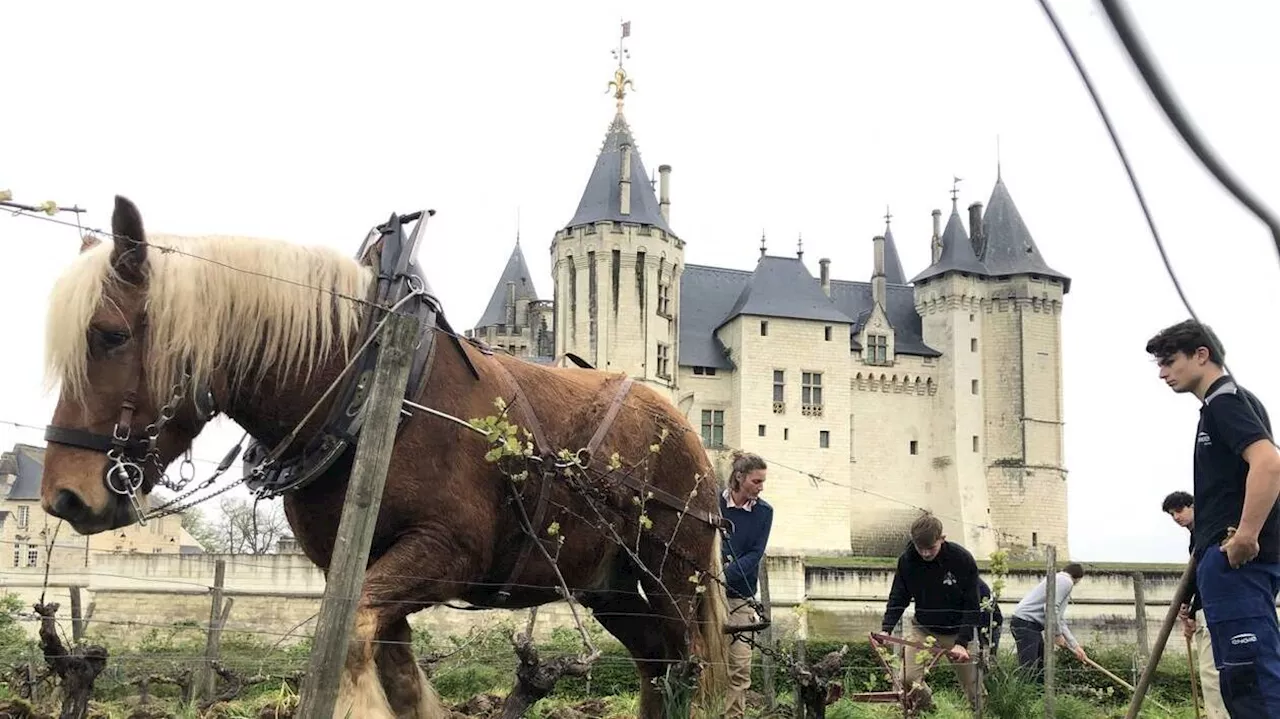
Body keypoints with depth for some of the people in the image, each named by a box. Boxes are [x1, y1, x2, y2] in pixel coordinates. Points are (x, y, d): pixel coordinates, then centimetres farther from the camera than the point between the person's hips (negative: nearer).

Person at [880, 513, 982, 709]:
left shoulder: (963, 560, -18)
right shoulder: (907, 560, -11)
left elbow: (971, 606, -14)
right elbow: (898, 598, -2)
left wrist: (962, 642, -22)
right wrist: (886, 630, -17)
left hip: (957, 632, -2)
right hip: (923, 629, 2)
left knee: (973, 685, 1)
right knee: (908, 679, -13)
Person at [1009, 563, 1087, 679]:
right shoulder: (1066, 581, -4)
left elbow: (1059, 620, 29)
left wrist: (1075, 646, 29)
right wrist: (1057, 634, -8)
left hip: (1032, 625, 10)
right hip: (1026, 622, -10)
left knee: (1041, 667, 14)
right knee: (1027, 670, -14)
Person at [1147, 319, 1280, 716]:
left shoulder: (1225, 400, -8)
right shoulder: (1222, 404, 23)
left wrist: (1245, 537, -26)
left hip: (1235, 559, -11)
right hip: (1228, 560, 11)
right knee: (1241, 678, 10)